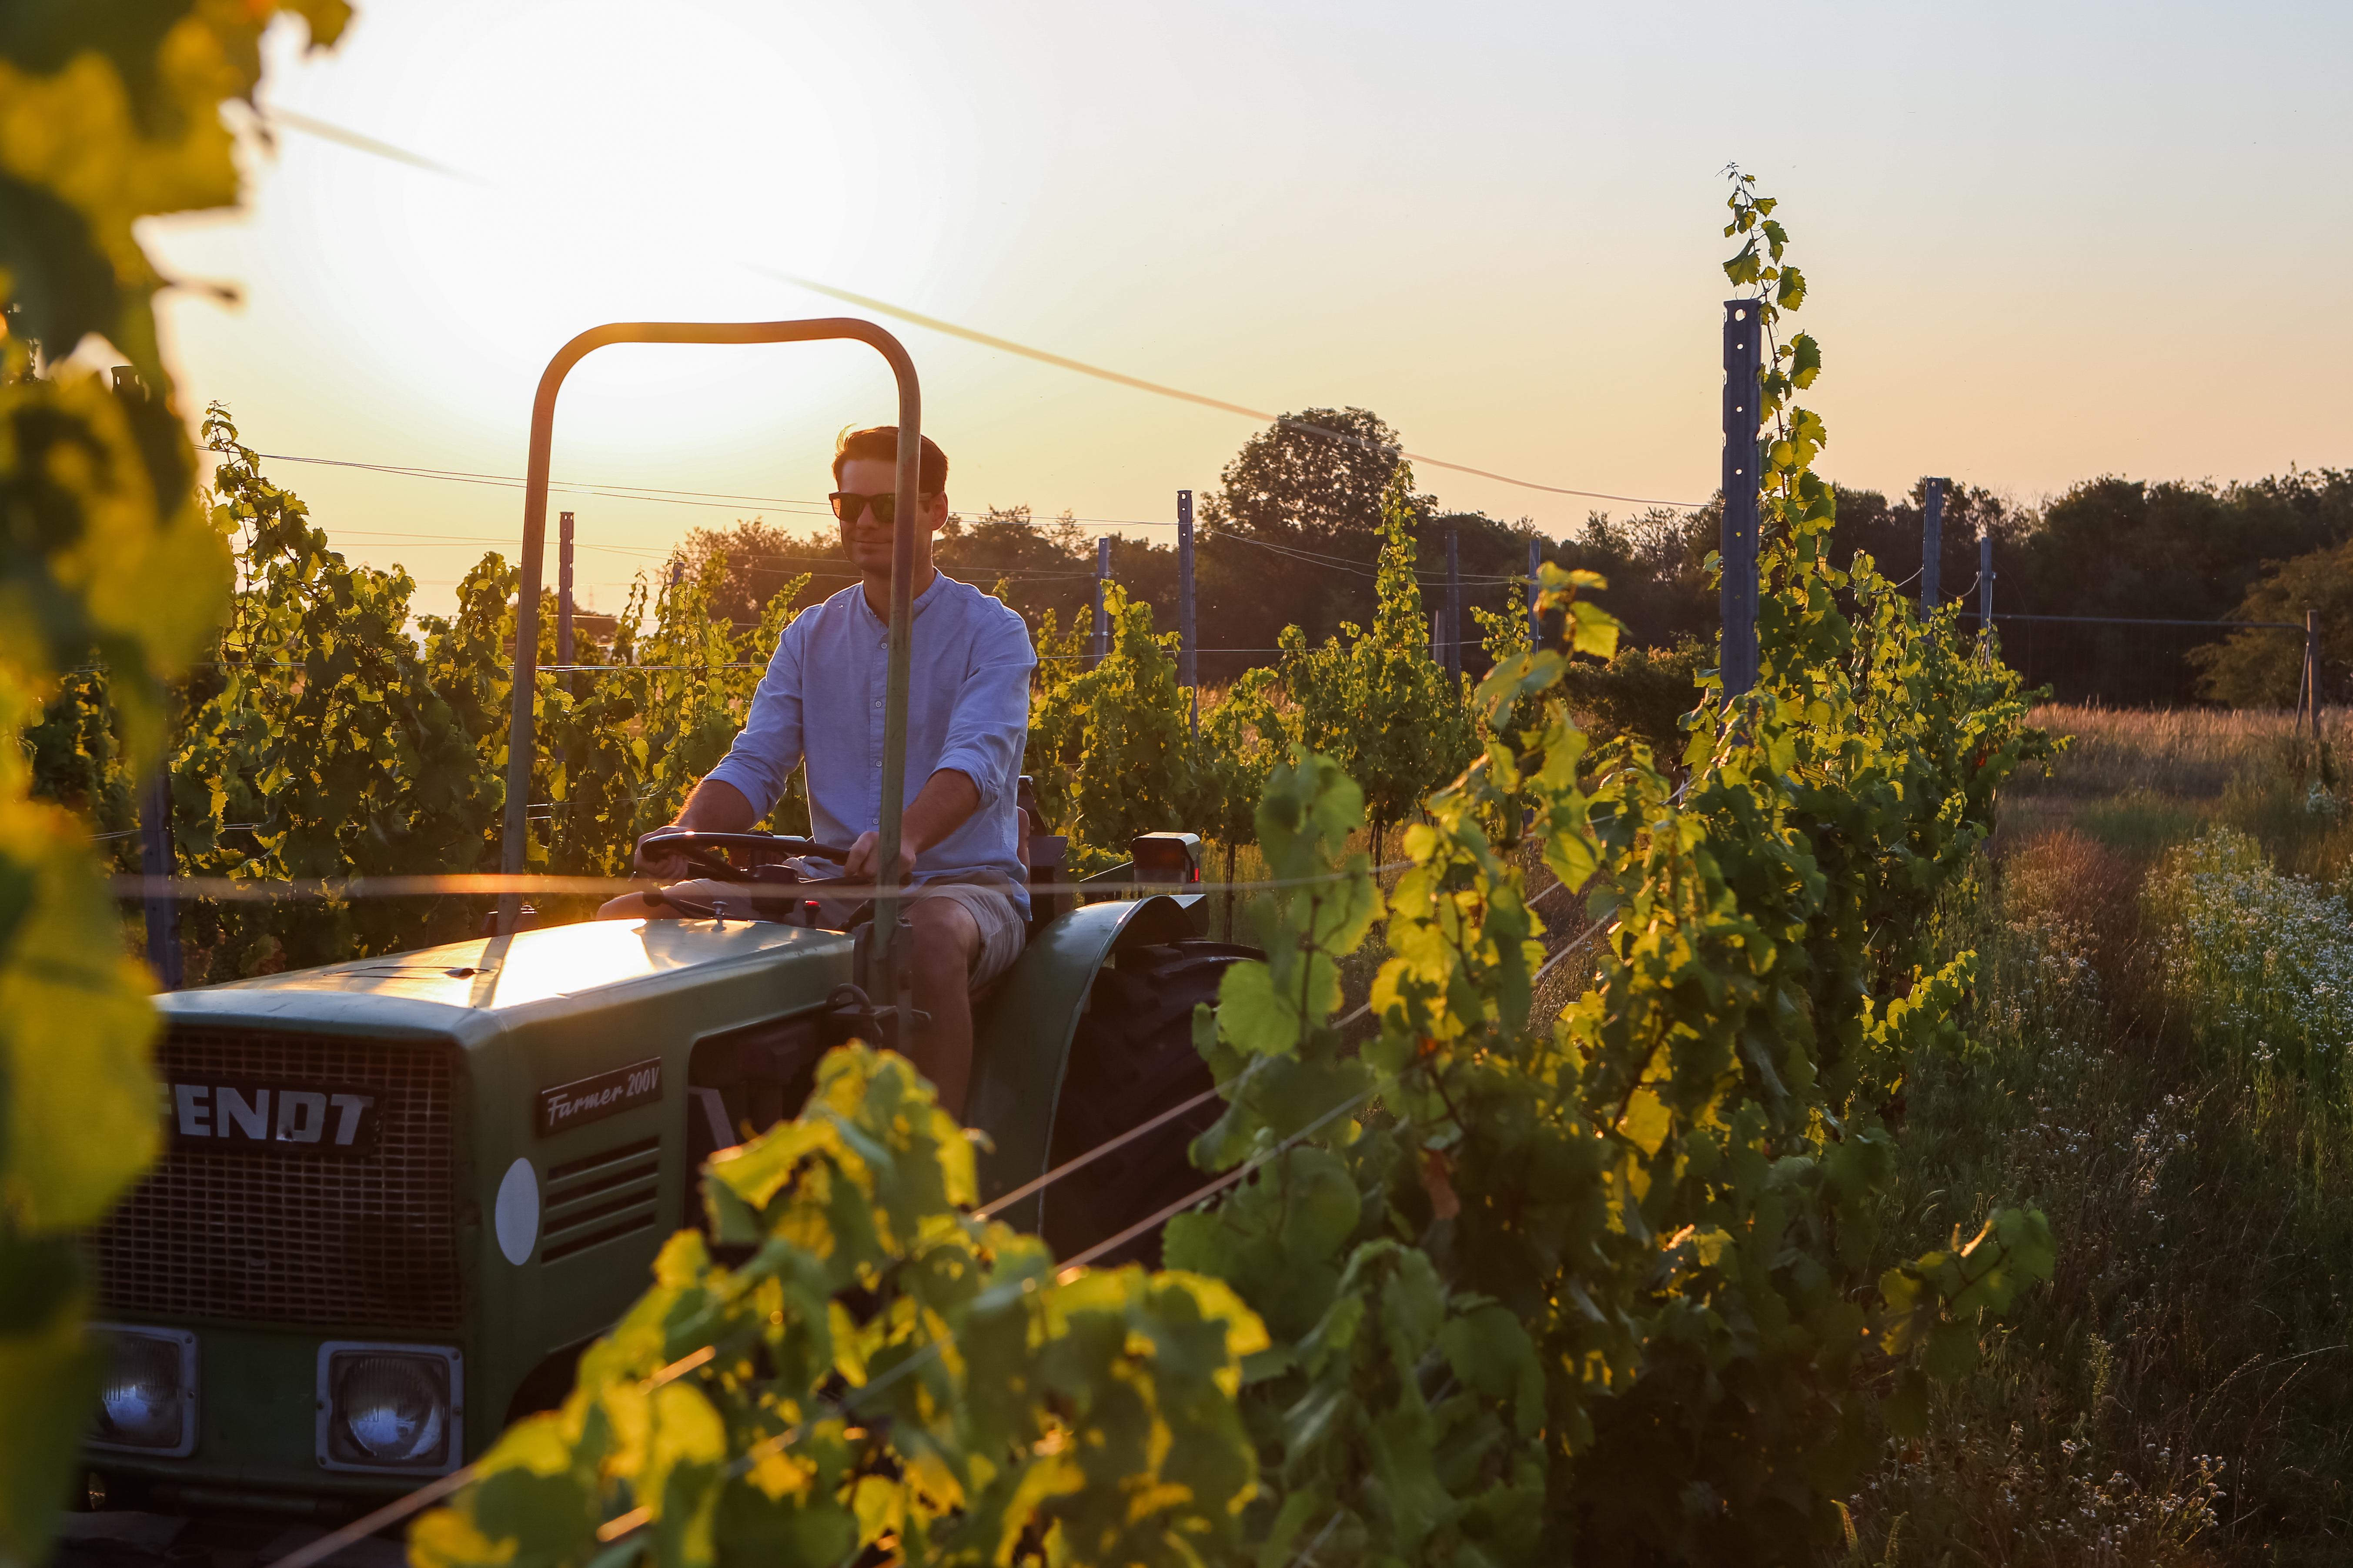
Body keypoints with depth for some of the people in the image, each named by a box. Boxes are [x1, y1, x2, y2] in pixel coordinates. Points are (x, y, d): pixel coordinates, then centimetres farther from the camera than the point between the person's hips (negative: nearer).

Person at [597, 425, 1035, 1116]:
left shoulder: (990, 632, -2)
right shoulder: (811, 637, 14)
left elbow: (976, 759, -20)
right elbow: (755, 764, 4)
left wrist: (904, 837, -42)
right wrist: (688, 833, -19)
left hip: (964, 883, -5)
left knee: (931, 935, -43)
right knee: (627, 918, -12)